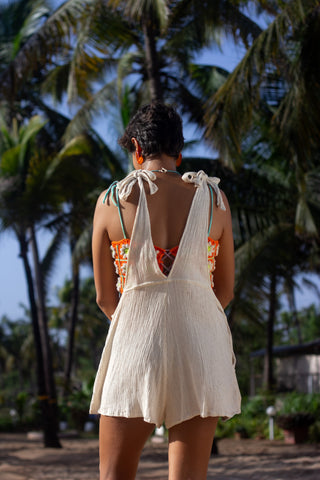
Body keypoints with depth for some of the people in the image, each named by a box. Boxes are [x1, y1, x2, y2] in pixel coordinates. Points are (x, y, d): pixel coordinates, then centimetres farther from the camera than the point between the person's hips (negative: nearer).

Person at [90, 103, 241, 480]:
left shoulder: (111, 200, 1)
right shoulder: (214, 199, 4)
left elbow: (104, 297, 5)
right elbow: (225, 290, 11)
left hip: (135, 342, -1)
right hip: (200, 341, 1)